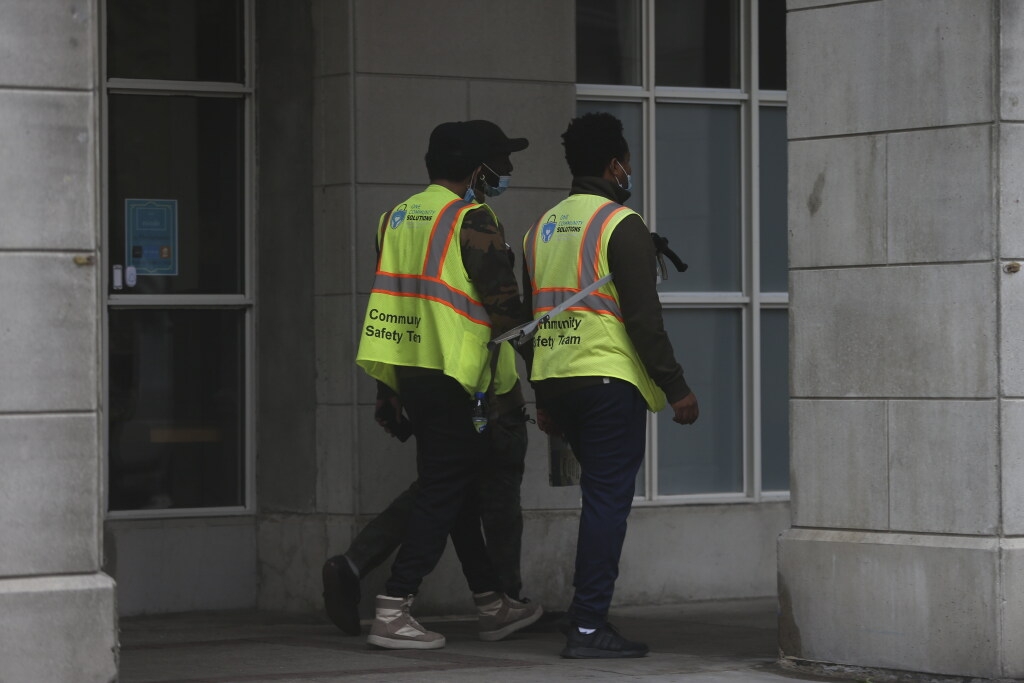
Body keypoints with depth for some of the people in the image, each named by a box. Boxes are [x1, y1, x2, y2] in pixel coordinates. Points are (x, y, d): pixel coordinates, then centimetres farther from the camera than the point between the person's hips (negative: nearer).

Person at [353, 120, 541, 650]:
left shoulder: (398, 217, 14)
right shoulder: (471, 220, -12)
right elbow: (504, 304, -14)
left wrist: (387, 388, 21)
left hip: (407, 369, 9)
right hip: (453, 375, -9)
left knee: (462, 489, 17)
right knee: (441, 496, -5)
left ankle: (491, 605, 26)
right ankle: (391, 613, -10)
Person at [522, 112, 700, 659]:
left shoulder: (543, 227, 15)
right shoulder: (621, 225, -8)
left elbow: (532, 314, 19)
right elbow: (643, 317, -14)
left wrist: (543, 399, 24)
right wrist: (676, 388, -10)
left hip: (555, 382, 8)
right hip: (610, 379, -8)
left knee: (602, 496, 16)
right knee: (607, 500, -5)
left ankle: (589, 612, 16)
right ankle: (588, 625, -8)